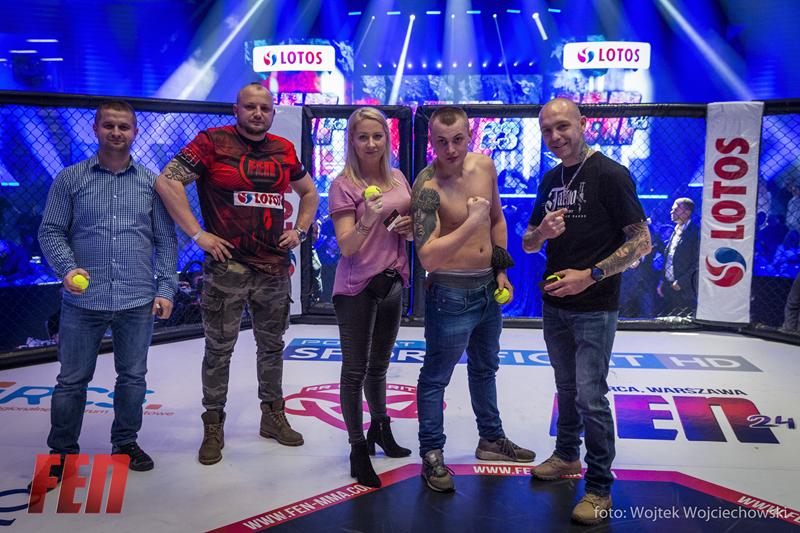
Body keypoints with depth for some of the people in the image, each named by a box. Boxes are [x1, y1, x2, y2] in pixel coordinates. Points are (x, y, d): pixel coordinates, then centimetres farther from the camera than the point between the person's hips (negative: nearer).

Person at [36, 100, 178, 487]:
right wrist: (67, 267, -16)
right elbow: (51, 231, 2)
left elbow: (166, 240, 6)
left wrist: (166, 288, -1)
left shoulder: (151, 183, 6)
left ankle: (126, 442, 29)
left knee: (133, 377, 11)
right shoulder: (70, 179, 3)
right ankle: (61, 451, 25)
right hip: (83, 301, -1)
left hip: (138, 302, 1)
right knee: (72, 380, 8)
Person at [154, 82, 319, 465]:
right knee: (219, 349, 4)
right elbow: (167, 182, -12)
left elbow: (309, 193, 24)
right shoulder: (213, 142, -5)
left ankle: (273, 416, 30)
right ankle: (213, 427, 18)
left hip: (274, 268, 5)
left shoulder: (284, 150, 9)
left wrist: (299, 230, 9)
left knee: (272, 345, 14)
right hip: (226, 267, -4)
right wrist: (198, 234, -15)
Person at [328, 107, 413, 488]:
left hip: (392, 284, 6)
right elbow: (346, 247, -17)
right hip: (357, 289, -5)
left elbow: (409, 231, 18)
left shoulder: (399, 179, 6)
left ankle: (379, 429, 39)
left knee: (379, 365, 21)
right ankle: (358, 449, 14)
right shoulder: (343, 186, -11)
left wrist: (409, 226, -4)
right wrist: (368, 220, -34)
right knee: (355, 370, 2)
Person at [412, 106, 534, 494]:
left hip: (488, 288, 8)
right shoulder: (428, 187, -22)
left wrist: (501, 269, 11)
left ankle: (491, 439, 42)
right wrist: (472, 222, -32)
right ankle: (431, 454, 21)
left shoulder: (484, 166, -1)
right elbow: (427, 257, -31)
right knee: (436, 377, 5)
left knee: (485, 368, 23)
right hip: (451, 293, -8)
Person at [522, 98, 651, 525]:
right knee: (567, 388, 20)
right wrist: (543, 232, -10)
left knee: (590, 397, -5)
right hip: (554, 304, 7)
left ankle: (599, 488, 9)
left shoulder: (609, 174, -11)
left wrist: (591, 274, -21)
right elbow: (527, 243, 13)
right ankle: (566, 455, 37)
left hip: (594, 308, -7)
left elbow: (641, 241, -14)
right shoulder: (550, 180, 10)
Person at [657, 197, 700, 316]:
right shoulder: (676, 231, 15)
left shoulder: (695, 232, -10)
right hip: (669, 288, 8)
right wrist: (662, 281, 12)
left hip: (685, 290, -8)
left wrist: (681, 282, -15)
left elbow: (698, 262, -15)